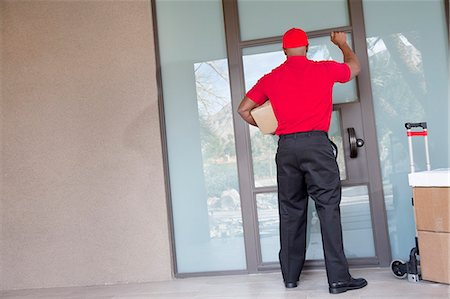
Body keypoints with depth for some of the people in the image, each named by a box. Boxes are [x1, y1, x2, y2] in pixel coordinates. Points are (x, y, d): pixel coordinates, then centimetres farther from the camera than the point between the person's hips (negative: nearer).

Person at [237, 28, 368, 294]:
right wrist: (342, 43, 42)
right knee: (328, 208, -2)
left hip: (286, 147, 3)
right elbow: (354, 67, 26)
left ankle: (290, 276, 18)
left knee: (291, 211, 10)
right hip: (317, 143, -3)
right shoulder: (324, 69, 5)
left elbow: (244, 109, 13)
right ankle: (338, 278, -2)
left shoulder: (270, 78, 10)